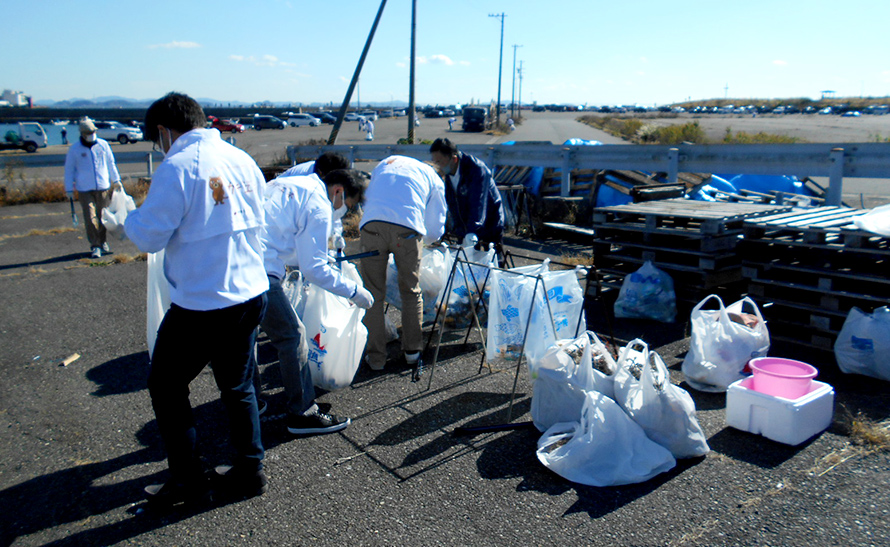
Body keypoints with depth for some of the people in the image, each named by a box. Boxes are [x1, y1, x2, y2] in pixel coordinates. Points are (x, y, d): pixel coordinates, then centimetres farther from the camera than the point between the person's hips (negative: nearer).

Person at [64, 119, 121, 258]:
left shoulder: (103, 144, 5)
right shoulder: (75, 149, 1)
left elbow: (111, 163, 16)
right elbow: (69, 170, 6)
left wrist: (116, 180, 14)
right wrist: (69, 189, 4)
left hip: (103, 187, 2)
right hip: (85, 190, -2)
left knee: (103, 216, 8)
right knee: (90, 218, -7)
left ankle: (102, 242, 24)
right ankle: (95, 246, -3)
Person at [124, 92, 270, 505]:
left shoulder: (178, 167, -16)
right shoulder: (242, 160, 5)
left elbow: (150, 237, -12)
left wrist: (129, 218, 9)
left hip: (201, 307, -7)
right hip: (252, 296, 7)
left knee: (166, 387, 14)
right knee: (238, 385, 21)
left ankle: (188, 481, 22)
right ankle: (250, 471, 30)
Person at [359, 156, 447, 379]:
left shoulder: (386, 162, 32)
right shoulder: (434, 179, 24)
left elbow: (367, 197, 38)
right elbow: (435, 230, 21)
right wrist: (420, 239, 40)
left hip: (372, 224, 1)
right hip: (408, 228, -1)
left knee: (373, 293, 10)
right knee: (411, 292, 17)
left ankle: (376, 357, 14)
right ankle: (413, 351, 25)